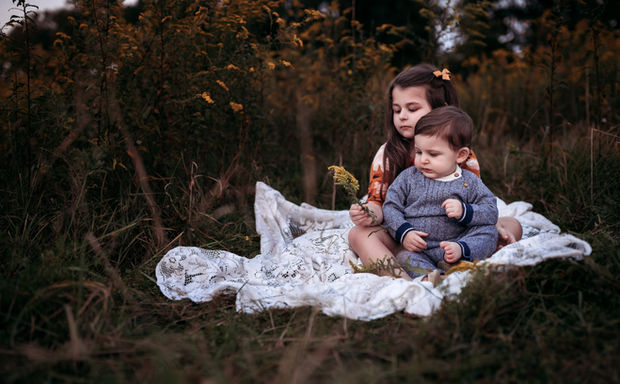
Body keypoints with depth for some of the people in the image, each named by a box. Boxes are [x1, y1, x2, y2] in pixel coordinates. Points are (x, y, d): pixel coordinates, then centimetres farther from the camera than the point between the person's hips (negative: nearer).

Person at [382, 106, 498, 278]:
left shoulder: (469, 182, 5)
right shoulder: (408, 177, 7)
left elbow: (491, 211, 4)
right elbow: (390, 207, 6)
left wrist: (464, 211, -15)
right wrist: (403, 233, -11)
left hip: (453, 243, 1)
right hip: (418, 249, -1)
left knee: (489, 232, -17)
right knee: (404, 258, -31)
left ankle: (459, 251, -37)